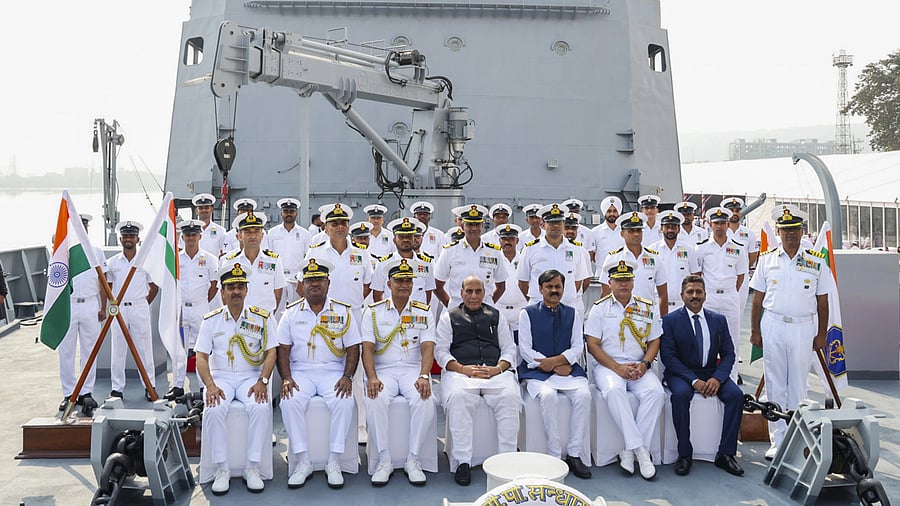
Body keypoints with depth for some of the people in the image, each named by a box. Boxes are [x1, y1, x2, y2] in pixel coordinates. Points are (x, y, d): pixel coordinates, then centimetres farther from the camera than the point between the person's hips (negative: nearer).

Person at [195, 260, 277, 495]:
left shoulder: (261, 318, 6)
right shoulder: (211, 320, 6)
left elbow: (270, 353, 2)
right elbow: (201, 357, 0)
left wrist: (262, 382, -14)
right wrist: (210, 385, -17)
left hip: (250, 377, 0)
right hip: (220, 377, 0)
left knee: (261, 407, -30)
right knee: (214, 410, -30)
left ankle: (252, 468, -17)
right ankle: (222, 469, -15)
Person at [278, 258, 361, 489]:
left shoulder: (343, 312, 8)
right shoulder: (292, 313, 11)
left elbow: (353, 349, 4)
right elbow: (283, 350, 6)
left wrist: (347, 377, -12)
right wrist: (286, 378, -10)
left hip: (333, 372, -1)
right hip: (301, 372, 1)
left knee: (344, 402, -31)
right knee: (290, 402, -29)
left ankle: (334, 463, -18)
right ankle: (303, 462, -16)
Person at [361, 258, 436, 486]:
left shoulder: (424, 312, 9)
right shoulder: (373, 312, 9)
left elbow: (427, 348, -2)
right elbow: (367, 348, -1)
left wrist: (423, 376, -20)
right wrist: (372, 378, -18)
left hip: (413, 369, 0)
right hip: (384, 370, 0)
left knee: (424, 399, -31)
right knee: (375, 399, -32)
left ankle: (413, 459, -16)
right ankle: (384, 460, -18)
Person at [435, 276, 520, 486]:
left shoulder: (496, 316, 23)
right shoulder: (449, 317, 17)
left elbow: (509, 349, 17)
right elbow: (441, 351, 8)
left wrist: (498, 368, -4)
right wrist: (463, 369, -9)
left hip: (495, 371, 1)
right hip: (460, 371, -1)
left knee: (510, 397, -30)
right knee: (457, 398, -35)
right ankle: (462, 461, -28)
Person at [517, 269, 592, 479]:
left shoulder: (572, 314, 15)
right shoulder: (528, 313, 5)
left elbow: (578, 347, 6)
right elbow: (525, 350, -2)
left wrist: (553, 361, -12)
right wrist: (557, 367, -9)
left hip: (568, 370, 3)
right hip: (537, 373, -3)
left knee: (583, 394, -26)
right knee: (548, 396, -33)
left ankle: (574, 454, -19)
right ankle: (554, 456, -25)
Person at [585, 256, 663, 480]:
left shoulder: (648, 308, 13)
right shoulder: (599, 308, 6)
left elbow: (654, 341, 12)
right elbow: (592, 345, -1)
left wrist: (644, 364, -8)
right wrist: (617, 367, -13)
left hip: (639, 368, 2)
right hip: (608, 366, -2)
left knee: (655, 391, -28)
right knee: (614, 390, -35)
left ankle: (630, 451, -23)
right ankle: (640, 449, -30)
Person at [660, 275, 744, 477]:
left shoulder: (718, 320, 9)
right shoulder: (670, 320, -2)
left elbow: (728, 353, 5)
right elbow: (668, 356, -9)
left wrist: (717, 378, -15)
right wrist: (694, 380, -20)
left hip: (711, 373, 3)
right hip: (682, 373, -3)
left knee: (736, 394, -23)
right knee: (680, 394, -34)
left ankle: (725, 454, -13)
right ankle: (684, 454, -23)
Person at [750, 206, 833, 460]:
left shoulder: (816, 262, 3)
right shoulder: (767, 260, 5)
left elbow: (822, 302, 6)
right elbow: (758, 299, 6)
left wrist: (821, 334, 4)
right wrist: (755, 330, 2)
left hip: (803, 327, -1)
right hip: (773, 326, 1)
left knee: (799, 386, 4)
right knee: (775, 386, 4)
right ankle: (777, 441, 12)